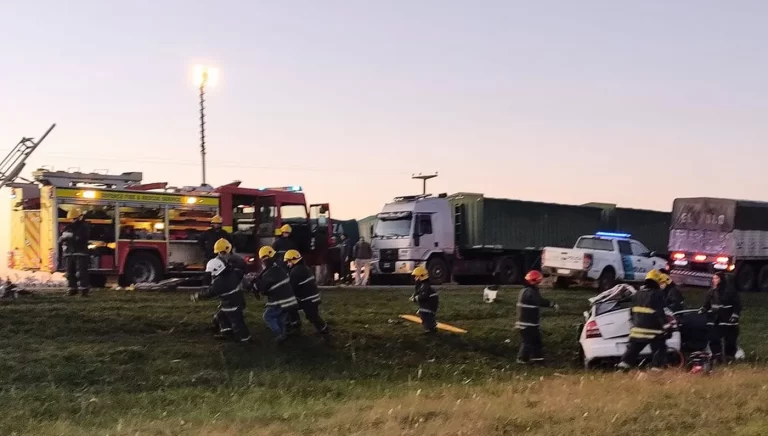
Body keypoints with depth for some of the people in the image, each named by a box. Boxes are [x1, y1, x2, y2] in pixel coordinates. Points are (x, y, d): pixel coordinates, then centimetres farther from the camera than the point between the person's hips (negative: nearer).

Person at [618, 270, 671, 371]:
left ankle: (622, 367, 8)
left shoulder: (637, 294, 11)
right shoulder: (657, 294, -10)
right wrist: (665, 325, -18)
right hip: (653, 330, -6)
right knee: (659, 350, 3)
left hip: (637, 328, 6)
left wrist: (634, 323, 29)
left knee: (632, 350, 13)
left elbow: (633, 312, 18)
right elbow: (660, 312, -17)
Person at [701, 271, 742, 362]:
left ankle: (730, 357, 12)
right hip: (715, 320, 5)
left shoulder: (730, 291, -7)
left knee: (730, 340, 1)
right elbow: (707, 304, 18)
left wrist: (735, 315, -15)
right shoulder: (712, 292, 10)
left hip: (728, 321, -5)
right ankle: (717, 356, 10)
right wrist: (703, 309, -2)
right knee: (714, 339, 0)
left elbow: (737, 304, -6)